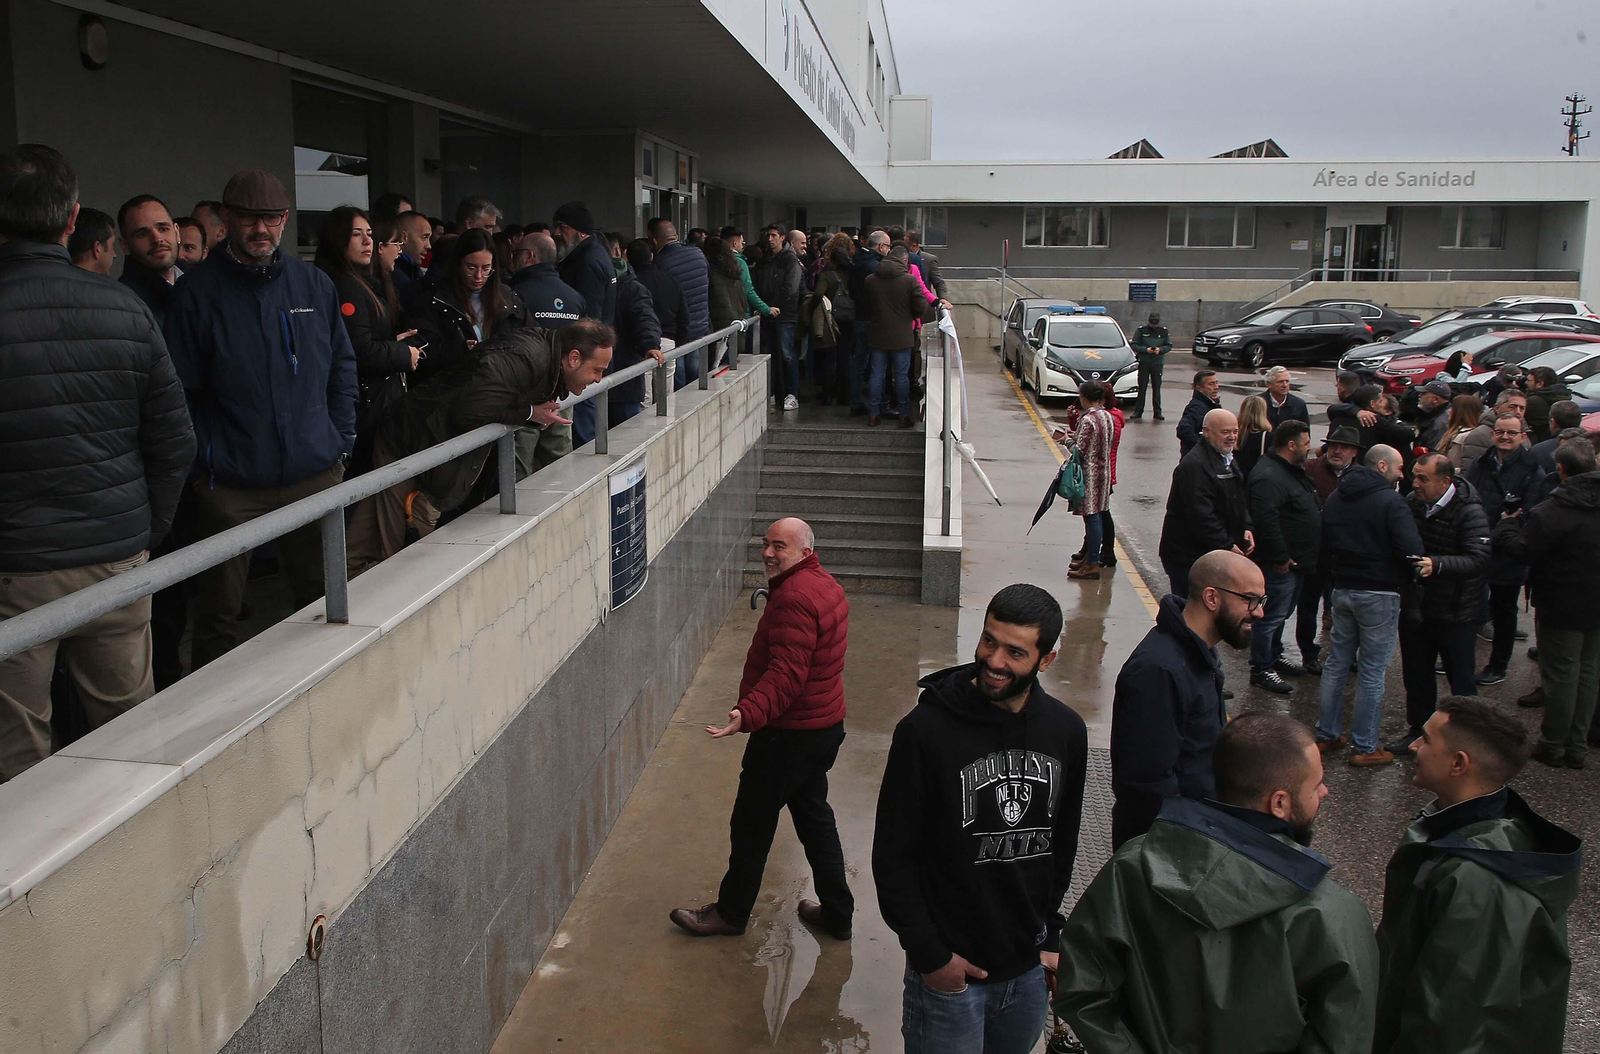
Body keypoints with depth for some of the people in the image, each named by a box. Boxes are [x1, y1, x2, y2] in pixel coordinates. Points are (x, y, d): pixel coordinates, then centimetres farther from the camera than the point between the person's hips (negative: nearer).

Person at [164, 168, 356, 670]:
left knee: (323, 600, 12)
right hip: (231, 484, -3)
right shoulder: (198, 291, -3)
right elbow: (182, 390, -4)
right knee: (219, 613, 3)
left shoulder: (315, 284, 8)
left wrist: (340, 440, 7)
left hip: (316, 474, 3)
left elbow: (342, 366, 15)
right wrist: (206, 458, -10)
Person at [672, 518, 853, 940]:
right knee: (814, 815, 19)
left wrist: (749, 713, -44)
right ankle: (836, 913, 26)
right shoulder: (824, 585, 9)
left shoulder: (794, 597, -24)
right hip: (825, 725, 10)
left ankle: (731, 913, 21)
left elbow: (786, 673, -33)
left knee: (752, 823, 5)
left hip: (789, 733, -10)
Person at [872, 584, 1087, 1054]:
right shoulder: (925, 730, -15)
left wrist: (1050, 936, 12)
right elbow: (893, 855, -11)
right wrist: (929, 954, -11)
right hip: (949, 973, -4)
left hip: (1029, 972, 4)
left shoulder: (1066, 730, -1)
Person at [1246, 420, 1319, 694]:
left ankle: (1274, 656, 37)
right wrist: (1280, 558, -24)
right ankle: (1261, 669, 6)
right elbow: (1266, 520, -30)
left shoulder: (1294, 471, 13)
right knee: (1272, 616, -3)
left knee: (1281, 613, 22)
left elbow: (1310, 510, 26)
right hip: (1281, 563, -11)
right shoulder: (1269, 476, -23)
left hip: (1296, 560, 11)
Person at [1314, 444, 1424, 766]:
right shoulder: (1390, 501, -14)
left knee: (1337, 663, 15)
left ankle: (1326, 735, 21)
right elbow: (1411, 550, -20)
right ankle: (1365, 747, 5)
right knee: (1372, 670, 0)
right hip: (1378, 594, -7)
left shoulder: (1334, 498, 9)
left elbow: (1324, 546, 16)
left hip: (1342, 590, 7)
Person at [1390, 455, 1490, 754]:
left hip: (1456, 609, -6)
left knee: (1460, 677, 5)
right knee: (1416, 673, 16)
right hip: (1415, 605, 6)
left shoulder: (1469, 511, -18)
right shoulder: (1412, 503, 1)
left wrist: (1437, 564, -41)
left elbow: (1478, 559, -29)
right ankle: (1418, 730, 31)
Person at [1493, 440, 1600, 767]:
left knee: (1561, 675, 5)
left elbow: (1523, 552, -20)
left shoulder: (1551, 513, -23)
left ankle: (1553, 746, 16)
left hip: (1563, 607, -6)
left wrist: (1507, 524, -2)